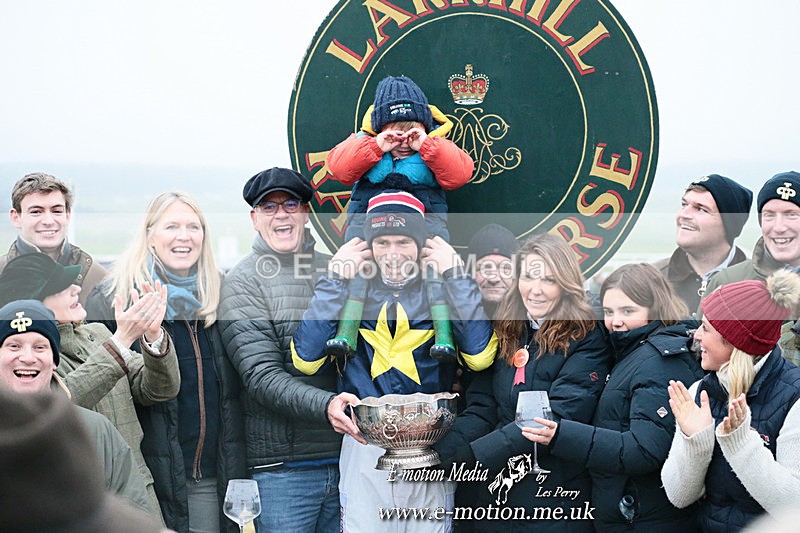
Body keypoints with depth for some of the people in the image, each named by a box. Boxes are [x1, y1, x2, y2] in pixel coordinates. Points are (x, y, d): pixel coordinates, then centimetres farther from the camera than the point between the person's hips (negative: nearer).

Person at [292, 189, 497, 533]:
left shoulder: (441, 293, 5)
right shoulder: (351, 293, 7)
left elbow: (479, 356, -12)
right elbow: (306, 359, -8)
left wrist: (455, 275, -8)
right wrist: (335, 279, -5)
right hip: (364, 449, 0)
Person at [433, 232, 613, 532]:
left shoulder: (586, 341, -9)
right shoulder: (507, 336, 9)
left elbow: (555, 417, -19)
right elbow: (481, 410, 1)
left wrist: (475, 454, -25)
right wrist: (442, 454, -18)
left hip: (553, 499, -5)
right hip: (491, 496, 5)